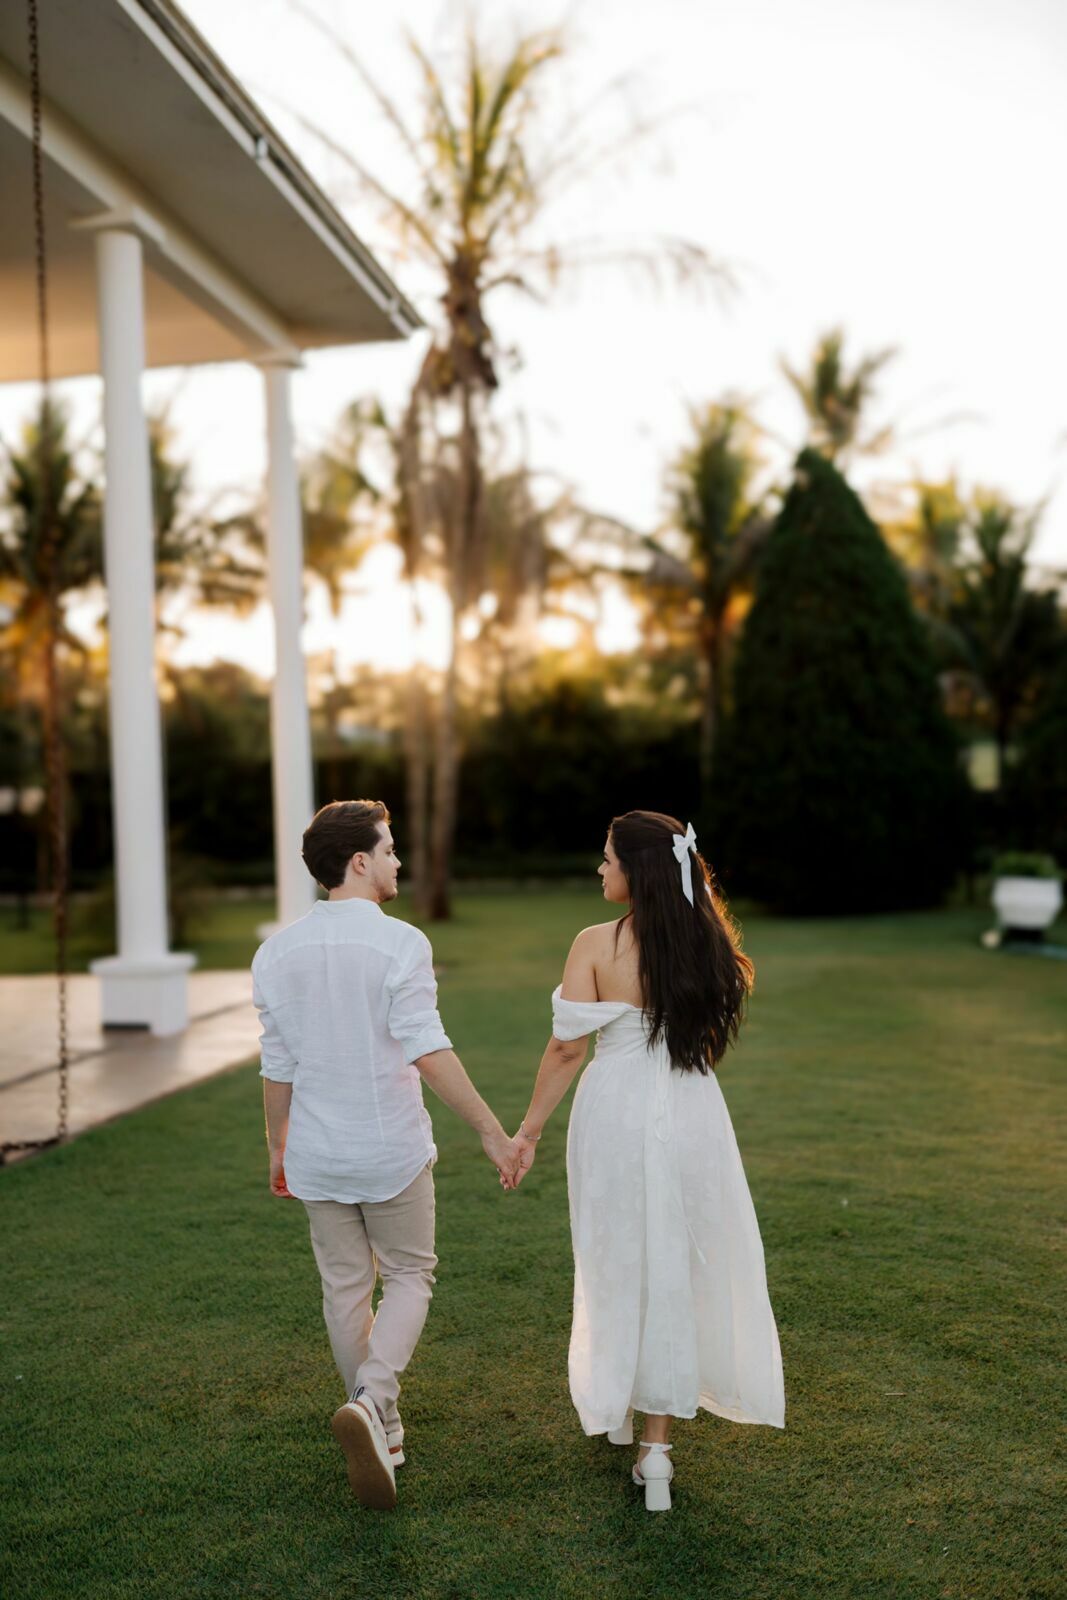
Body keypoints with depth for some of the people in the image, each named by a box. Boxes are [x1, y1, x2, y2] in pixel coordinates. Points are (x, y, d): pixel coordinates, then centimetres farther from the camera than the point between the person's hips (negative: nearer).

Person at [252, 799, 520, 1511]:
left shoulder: (277, 951, 1)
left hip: (317, 1155, 4)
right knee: (409, 1276, 12)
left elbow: (277, 1066, 5)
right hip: (391, 1148, -4)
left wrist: (278, 1148, 18)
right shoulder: (399, 942, -14)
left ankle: (382, 1433, 27)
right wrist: (493, 1131, -16)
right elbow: (427, 1050, -20)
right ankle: (371, 1399, -11)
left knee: (346, 1289, 16)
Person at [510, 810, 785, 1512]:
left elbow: (567, 1047, -11)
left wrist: (531, 1127, -2)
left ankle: (618, 1407, 35)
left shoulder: (596, 944, -13)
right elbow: (713, 1039, 8)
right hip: (692, 1114, 2)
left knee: (620, 1266, 16)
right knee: (678, 1270, 12)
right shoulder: (705, 944, -2)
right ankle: (658, 1441, 14)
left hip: (616, 1113, -2)